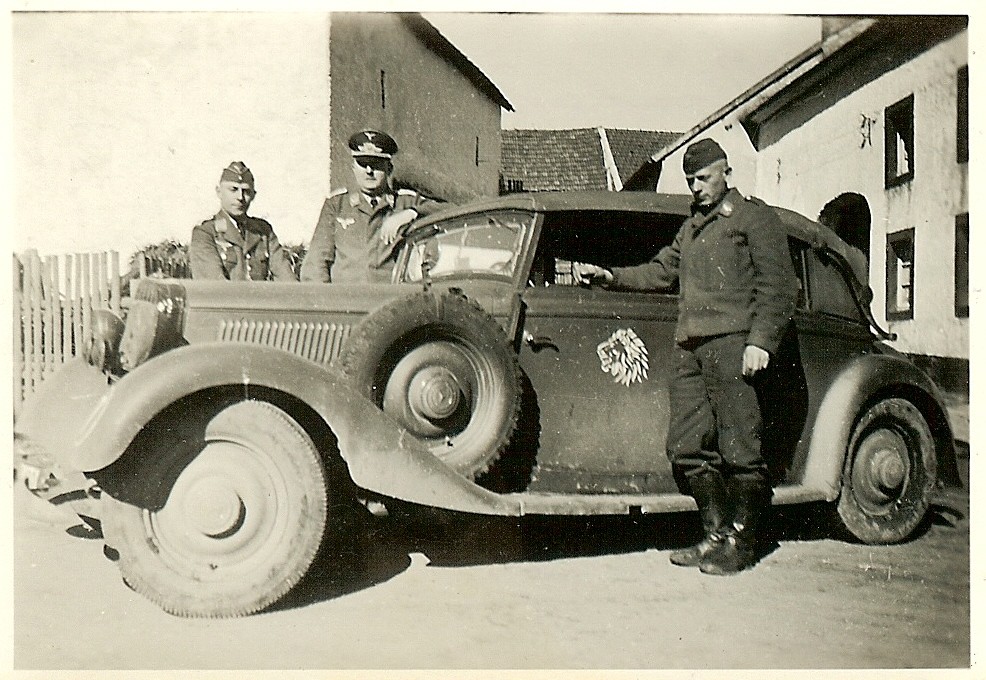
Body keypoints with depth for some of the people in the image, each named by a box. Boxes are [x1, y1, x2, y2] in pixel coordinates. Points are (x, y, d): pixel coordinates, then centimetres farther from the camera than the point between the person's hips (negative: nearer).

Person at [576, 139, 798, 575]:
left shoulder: (754, 216, 6)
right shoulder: (691, 227, 28)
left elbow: (779, 286, -3)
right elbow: (662, 272, 28)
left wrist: (761, 341, -14)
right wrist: (610, 276, 14)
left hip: (732, 342, -7)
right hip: (691, 347, 7)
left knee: (738, 448, -6)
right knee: (686, 446, 4)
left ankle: (742, 544, 5)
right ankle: (717, 535, 15)